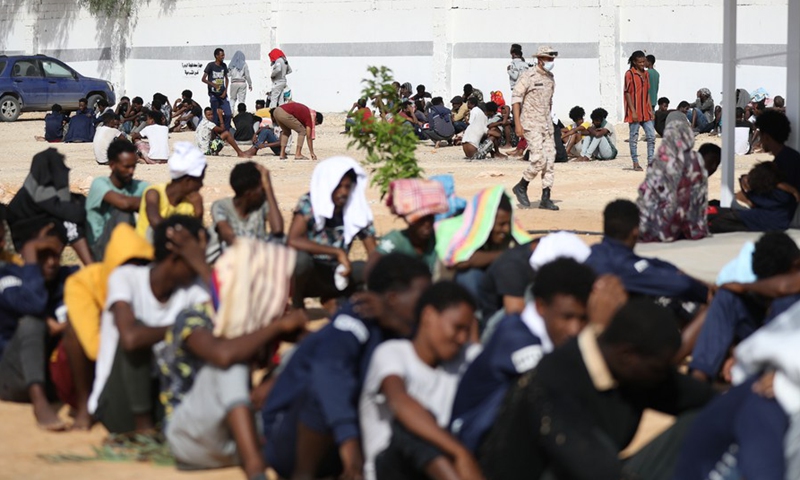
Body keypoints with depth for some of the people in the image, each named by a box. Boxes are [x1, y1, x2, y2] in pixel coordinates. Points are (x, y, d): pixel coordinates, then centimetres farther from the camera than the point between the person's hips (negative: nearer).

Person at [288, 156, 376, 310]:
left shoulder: (357, 210, -6)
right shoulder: (308, 204, -16)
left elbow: (373, 253, -8)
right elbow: (293, 241, -32)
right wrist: (338, 252, -33)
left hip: (335, 274, 4)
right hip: (308, 275, -4)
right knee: (301, 258, -36)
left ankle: (330, 299, 9)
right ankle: (297, 308, -7)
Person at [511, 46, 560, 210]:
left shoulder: (550, 78, 13)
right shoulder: (529, 76, -9)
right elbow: (516, 97, -11)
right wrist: (517, 123, -16)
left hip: (546, 124, 7)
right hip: (531, 124, -7)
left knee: (550, 160, 2)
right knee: (539, 159, -16)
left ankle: (545, 198, 6)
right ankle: (521, 187, 5)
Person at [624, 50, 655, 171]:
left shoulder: (645, 74, 12)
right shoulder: (630, 74, -8)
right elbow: (627, 93, -10)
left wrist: (650, 110, 11)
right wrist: (633, 111, -15)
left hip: (645, 111, 6)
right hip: (635, 111, -6)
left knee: (651, 135, 1)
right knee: (634, 137, 1)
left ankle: (651, 161, 6)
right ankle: (635, 163, 6)